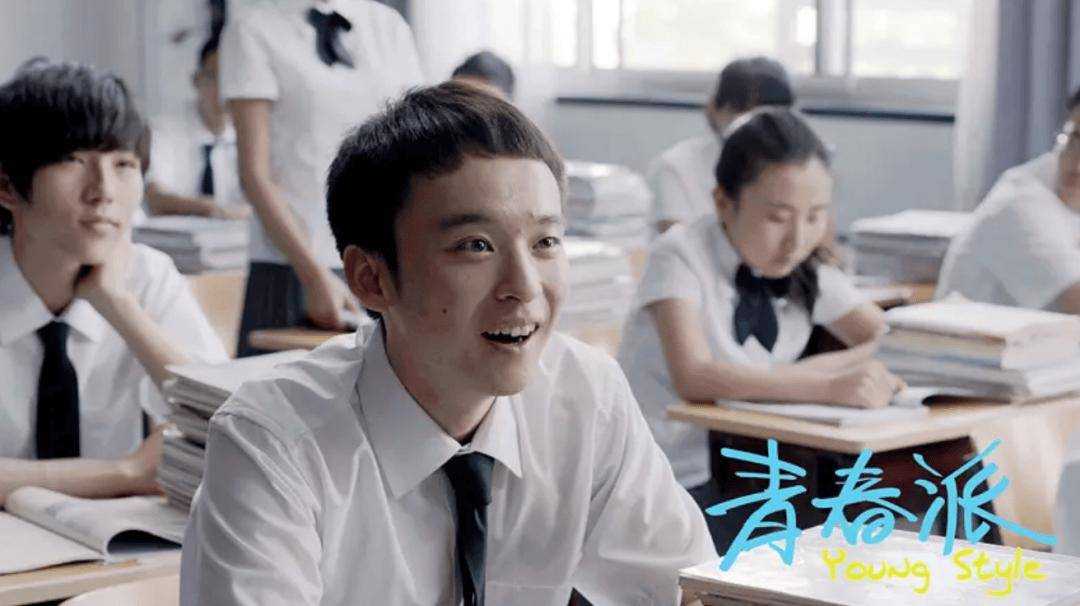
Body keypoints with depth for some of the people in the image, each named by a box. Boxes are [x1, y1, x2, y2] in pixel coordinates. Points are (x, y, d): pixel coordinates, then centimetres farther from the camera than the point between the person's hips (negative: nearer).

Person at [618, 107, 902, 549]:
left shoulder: (809, 269, 2)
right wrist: (826, 388, -40)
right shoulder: (681, 256, -15)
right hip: (664, 483, -6)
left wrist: (805, 371, -18)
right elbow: (694, 378, -30)